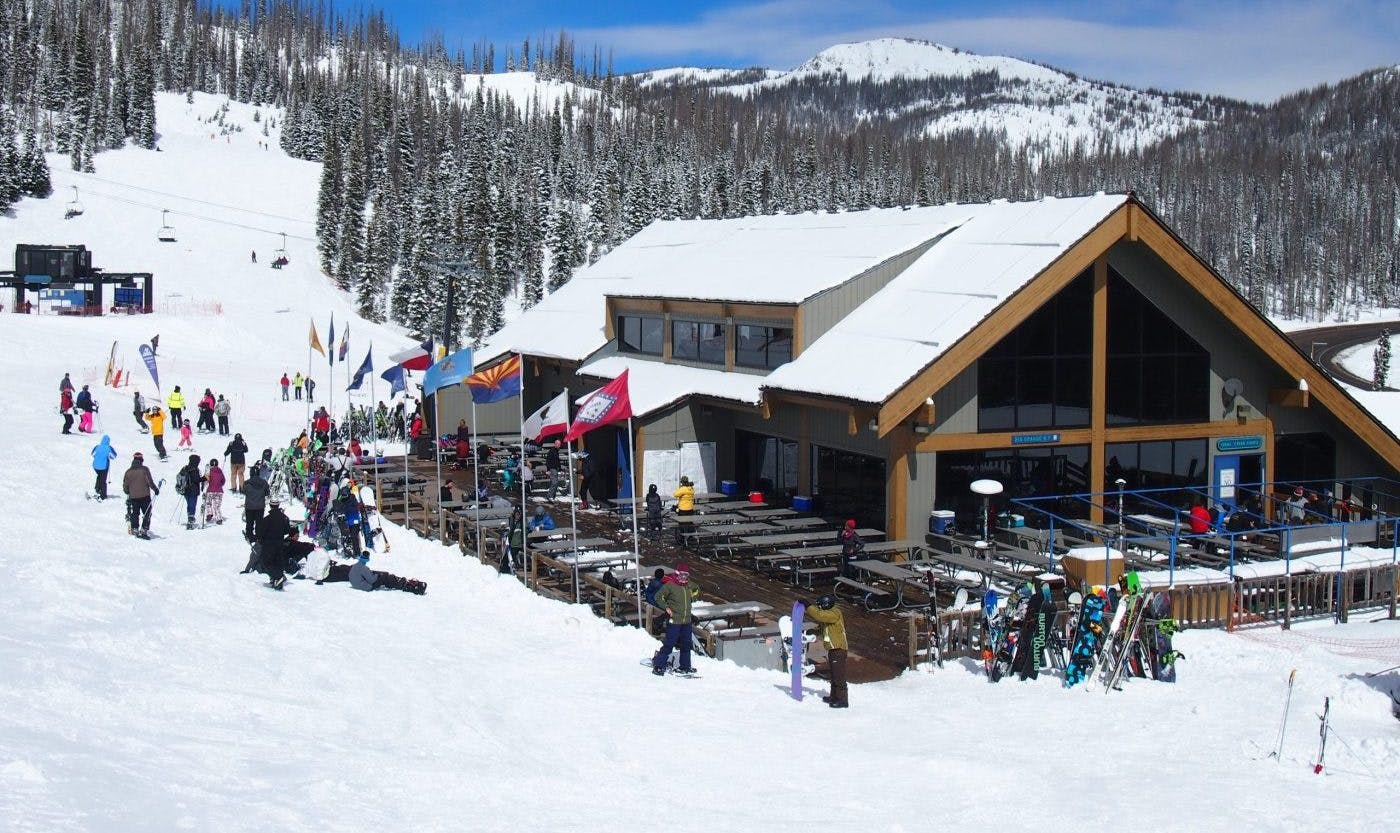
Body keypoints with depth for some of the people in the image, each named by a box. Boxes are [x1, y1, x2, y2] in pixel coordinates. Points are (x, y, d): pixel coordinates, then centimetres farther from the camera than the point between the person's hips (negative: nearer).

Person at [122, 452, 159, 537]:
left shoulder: (129, 471, 4)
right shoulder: (144, 469, -8)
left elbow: (125, 485, 9)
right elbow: (150, 481, -13)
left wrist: (128, 492, 28)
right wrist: (155, 489, 1)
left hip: (133, 497, 4)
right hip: (144, 495, -4)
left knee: (135, 514, 15)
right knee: (147, 514, 2)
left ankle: (135, 529, 15)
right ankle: (144, 530, -7)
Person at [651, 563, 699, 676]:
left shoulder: (689, 585, 8)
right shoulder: (670, 585, -11)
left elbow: (697, 589, 30)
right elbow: (658, 596, -8)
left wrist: (692, 598, 17)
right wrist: (666, 607, -16)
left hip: (686, 621, 7)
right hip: (674, 621, -6)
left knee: (686, 644, 13)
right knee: (669, 644, -7)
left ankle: (685, 666, 25)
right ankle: (658, 665, 1)